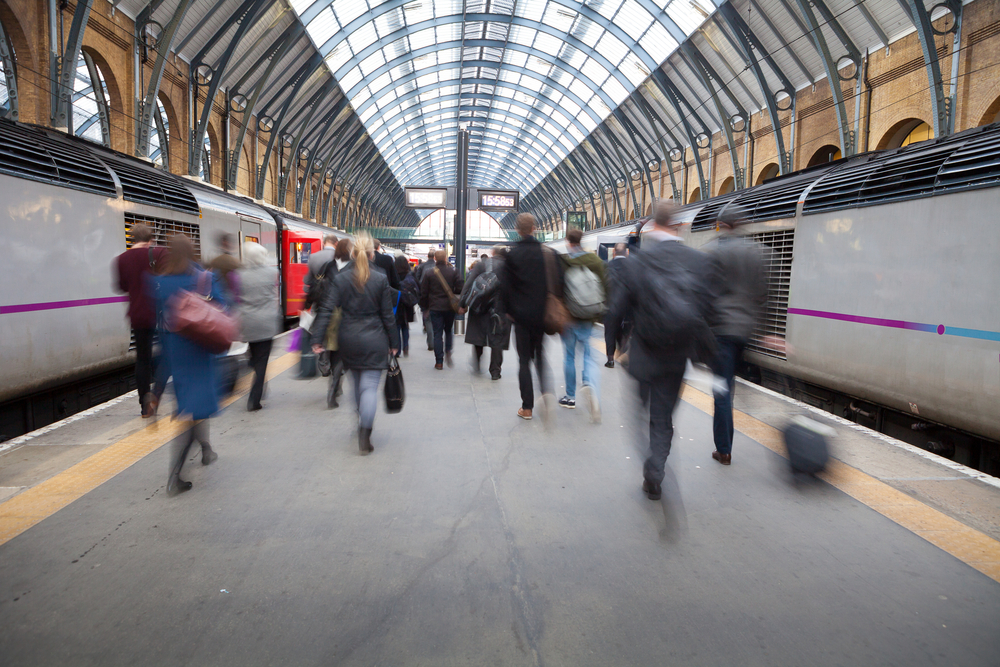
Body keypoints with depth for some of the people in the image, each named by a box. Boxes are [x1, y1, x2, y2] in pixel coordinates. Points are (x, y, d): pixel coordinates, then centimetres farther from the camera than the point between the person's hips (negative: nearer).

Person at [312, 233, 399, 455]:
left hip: (349, 341, 3)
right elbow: (387, 315, -2)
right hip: (374, 341, -2)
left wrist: (317, 339, -6)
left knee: (358, 383, 20)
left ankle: (363, 424, 36)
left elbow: (327, 310, -8)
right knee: (370, 386, -1)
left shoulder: (340, 279, -3)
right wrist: (394, 343, 7)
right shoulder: (380, 279, -6)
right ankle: (364, 436, -10)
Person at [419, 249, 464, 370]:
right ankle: (448, 352, 2)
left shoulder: (428, 273, -3)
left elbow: (423, 292, 0)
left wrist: (425, 306, 11)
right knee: (449, 331, 20)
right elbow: (459, 289, -5)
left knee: (437, 333, 3)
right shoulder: (453, 272, -3)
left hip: (435, 308, 0)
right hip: (449, 307, 1)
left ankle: (439, 361, 2)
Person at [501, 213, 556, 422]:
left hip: (521, 315, -2)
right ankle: (547, 391, -11)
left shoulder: (512, 254, -6)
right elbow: (558, 282, 0)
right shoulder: (548, 253, -1)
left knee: (524, 360, 6)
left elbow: (505, 285, -6)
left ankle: (527, 407, 9)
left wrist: (508, 310, 7)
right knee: (540, 356, 15)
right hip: (543, 315, 2)